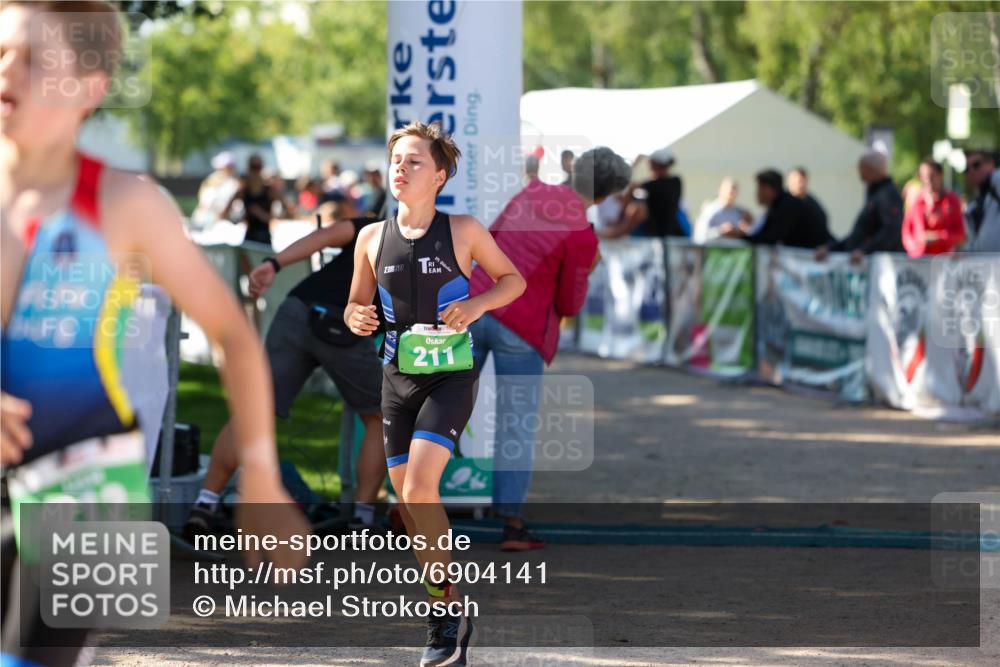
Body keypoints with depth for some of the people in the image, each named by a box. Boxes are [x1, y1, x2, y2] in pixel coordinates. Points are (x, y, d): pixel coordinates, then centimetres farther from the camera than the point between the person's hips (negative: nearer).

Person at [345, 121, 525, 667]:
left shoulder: (463, 231, -6)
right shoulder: (372, 238, 3)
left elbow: (513, 279, 7)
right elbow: (355, 305, 15)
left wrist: (477, 304, -12)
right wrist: (356, 319, -8)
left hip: (451, 376, -4)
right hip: (397, 377, 5)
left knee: (418, 488, -21)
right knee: (409, 503, 6)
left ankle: (444, 604, -5)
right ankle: (449, 615, 22)